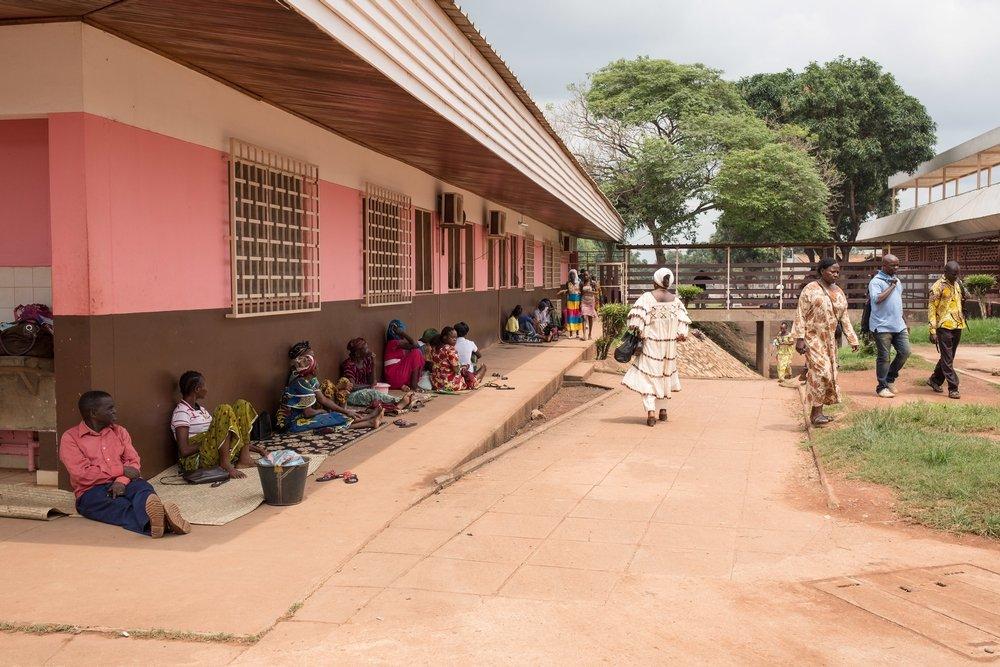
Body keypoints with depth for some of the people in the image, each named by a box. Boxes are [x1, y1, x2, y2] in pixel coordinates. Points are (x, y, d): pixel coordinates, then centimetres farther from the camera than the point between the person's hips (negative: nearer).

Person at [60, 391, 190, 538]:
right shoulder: (70, 438, 4)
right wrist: (121, 470, -7)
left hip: (123, 484, 4)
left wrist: (122, 481, -13)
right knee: (120, 505, -37)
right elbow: (82, 475, -8)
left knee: (143, 487, -32)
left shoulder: (119, 431, 20)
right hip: (92, 491, -4)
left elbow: (133, 461, 9)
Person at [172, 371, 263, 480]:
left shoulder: (200, 409, 19)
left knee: (242, 405, 3)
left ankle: (244, 457, -9)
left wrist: (246, 445, 12)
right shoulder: (181, 413, -9)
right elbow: (184, 451, -17)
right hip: (196, 461, -9)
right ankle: (225, 464, -26)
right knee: (224, 410, -24)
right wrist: (207, 441, -13)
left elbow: (218, 432, 19)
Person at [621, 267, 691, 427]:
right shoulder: (675, 300, 2)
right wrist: (680, 336, 5)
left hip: (651, 344, -4)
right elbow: (683, 321, 1)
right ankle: (663, 409, 24)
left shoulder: (647, 297, -10)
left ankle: (651, 412, -15)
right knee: (665, 375, 18)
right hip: (670, 345, 4)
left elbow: (637, 316, -20)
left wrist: (638, 332, -10)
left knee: (648, 376, -2)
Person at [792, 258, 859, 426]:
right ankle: (815, 412, -10)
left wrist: (852, 340, 11)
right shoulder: (810, 289, -7)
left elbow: (844, 318, 15)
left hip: (830, 340, 7)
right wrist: (799, 339, -17)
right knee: (820, 372, -16)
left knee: (829, 373, 6)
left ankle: (818, 412, 14)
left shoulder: (839, 292, 11)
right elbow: (800, 314, -10)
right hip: (813, 338, -7)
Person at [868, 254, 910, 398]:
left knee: (905, 351, 3)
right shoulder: (876, 282, -9)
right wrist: (891, 286, -16)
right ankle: (882, 387, 10)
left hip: (899, 325, 7)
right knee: (884, 357, -1)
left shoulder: (897, 281, 16)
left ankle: (890, 379, 21)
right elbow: (877, 299, -25)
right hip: (882, 326, -7)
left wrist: (904, 322, 23)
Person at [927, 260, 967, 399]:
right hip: (944, 327, -7)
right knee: (947, 359, -5)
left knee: (948, 357, 15)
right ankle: (953, 389, -5)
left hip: (957, 326, 7)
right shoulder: (938, 287, -10)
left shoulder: (957, 284, 11)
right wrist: (933, 331, -15)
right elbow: (931, 309, -12)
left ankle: (935, 380, 30)